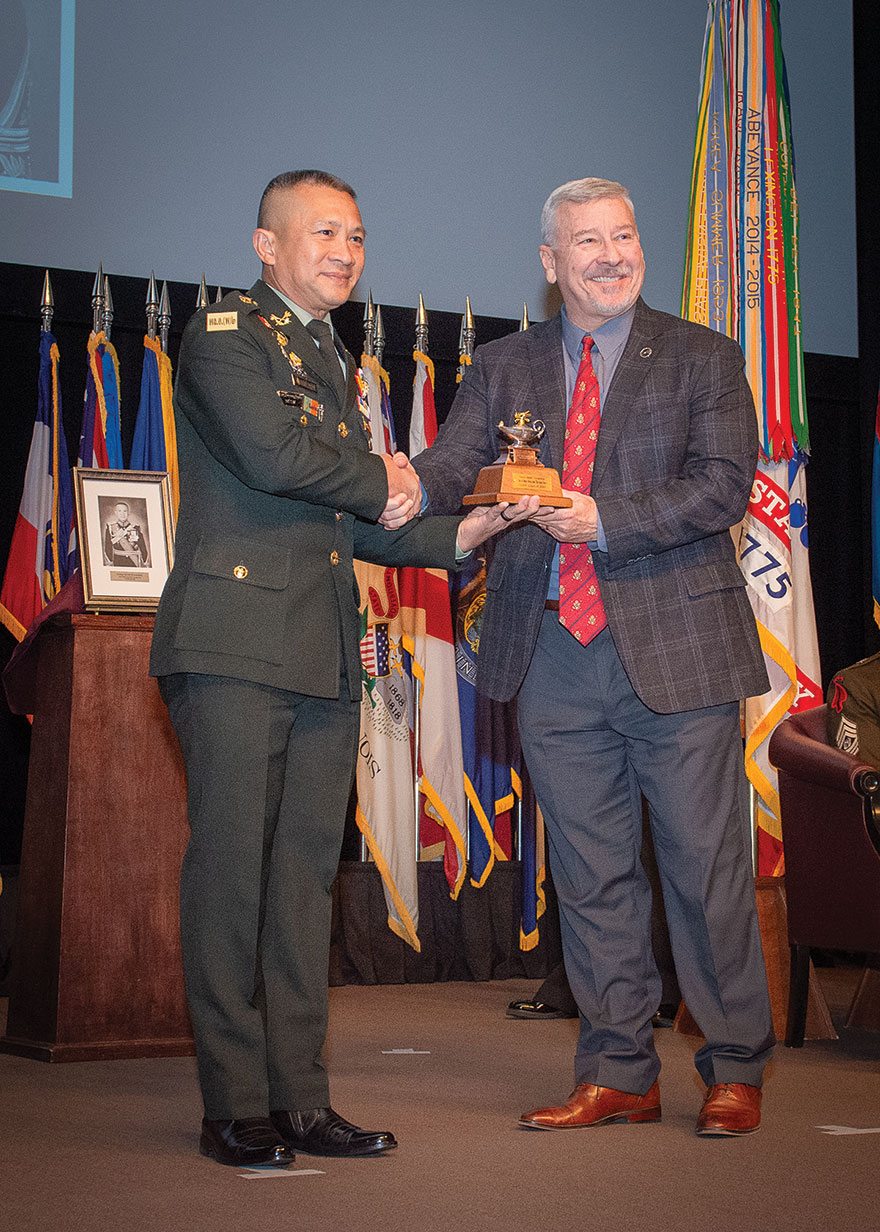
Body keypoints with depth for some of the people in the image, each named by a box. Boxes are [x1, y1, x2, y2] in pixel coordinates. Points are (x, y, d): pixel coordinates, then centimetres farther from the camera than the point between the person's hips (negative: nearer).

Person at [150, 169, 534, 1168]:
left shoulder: (335, 364, 24)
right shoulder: (222, 334, -1)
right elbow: (273, 454, -18)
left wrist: (459, 533, 10)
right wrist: (383, 480, -2)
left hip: (324, 654, 8)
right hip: (235, 644, -7)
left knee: (305, 871, 7)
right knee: (231, 867, -5)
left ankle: (299, 1100, 12)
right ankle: (235, 1108, 3)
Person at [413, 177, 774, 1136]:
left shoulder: (702, 359, 5)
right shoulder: (503, 368, 13)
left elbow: (723, 485, -7)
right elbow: (455, 464, 0)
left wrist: (606, 520, -17)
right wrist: (412, 489, -24)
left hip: (674, 648, -3)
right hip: (557, 657, 3)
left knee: (705, 861, 1)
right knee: (590, 874, 9)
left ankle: (734, 1071, 15)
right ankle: (617, 1074, 20)